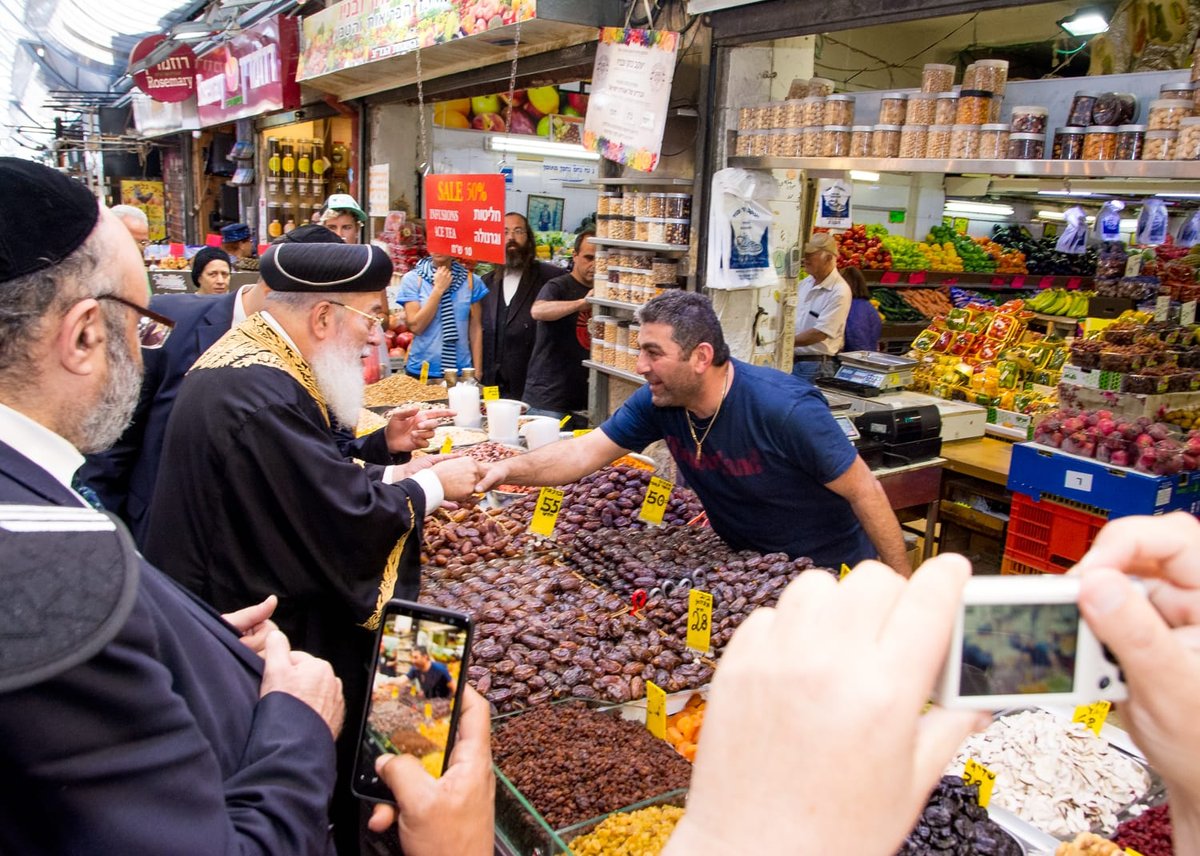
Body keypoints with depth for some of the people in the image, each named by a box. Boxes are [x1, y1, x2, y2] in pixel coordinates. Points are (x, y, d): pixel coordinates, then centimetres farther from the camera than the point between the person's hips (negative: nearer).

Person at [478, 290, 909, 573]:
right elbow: (586, 451, -12)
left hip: (830, 572, -5)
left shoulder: (786, 409, -31)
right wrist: (509, 469, -28)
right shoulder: (657, 402, -14)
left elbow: (864, 490, -23)